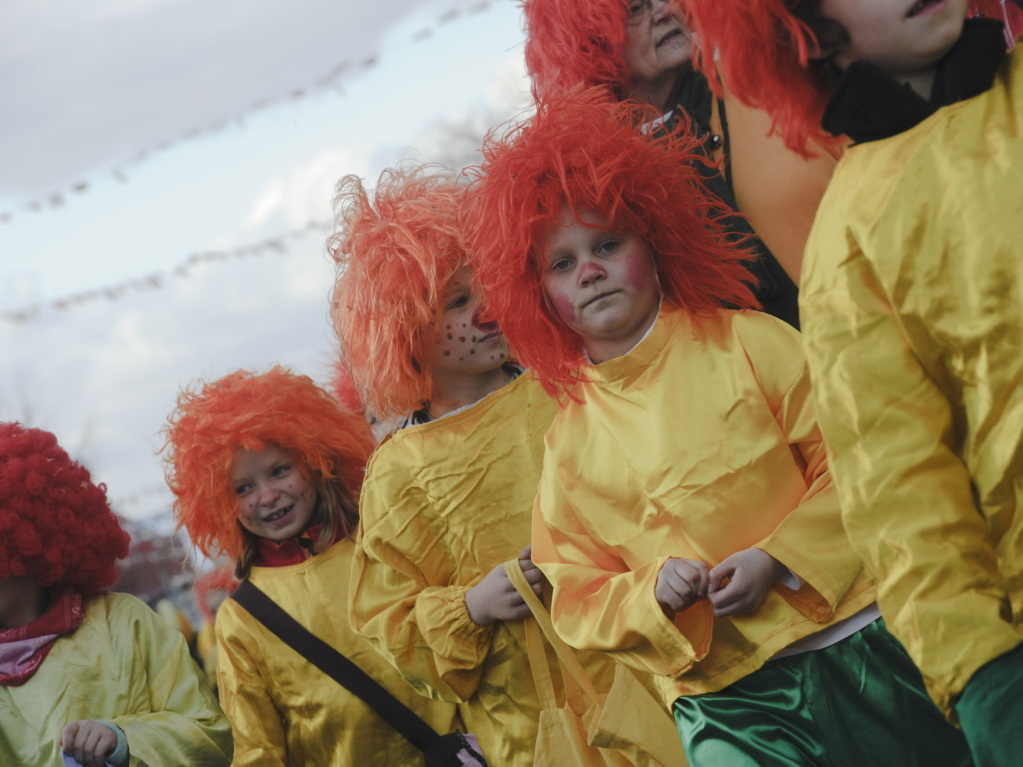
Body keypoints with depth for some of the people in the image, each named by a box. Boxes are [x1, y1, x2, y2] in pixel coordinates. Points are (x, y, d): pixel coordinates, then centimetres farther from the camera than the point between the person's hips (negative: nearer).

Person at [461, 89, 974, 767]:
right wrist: (651, 591, -12)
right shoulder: (568, 444, 5)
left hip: (860, 637, -1)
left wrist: (777, 558, -13)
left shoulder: (746, 343, 0)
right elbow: (577, 600, 8)